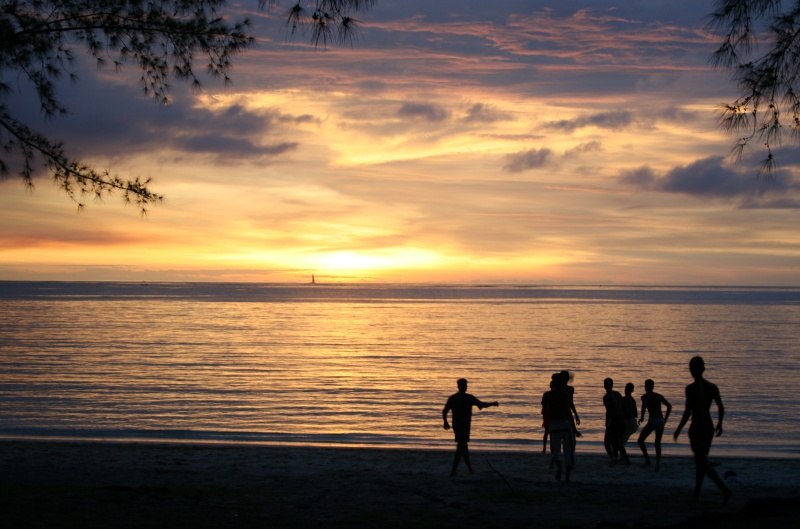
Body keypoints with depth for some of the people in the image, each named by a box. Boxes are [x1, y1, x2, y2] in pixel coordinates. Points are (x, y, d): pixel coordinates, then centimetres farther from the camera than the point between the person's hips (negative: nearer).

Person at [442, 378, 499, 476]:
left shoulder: (452, 398, 2)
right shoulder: (469, 398, -9)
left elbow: (444, 411, -1)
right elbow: (482, 405, -6)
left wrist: (446, 422, 14)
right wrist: (493, 403, 10)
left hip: (456, 425, 5)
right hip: (465, 426, -5)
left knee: (463, 445, 16)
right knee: (461, 447, -4)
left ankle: (469, 468, 24)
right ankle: (453, 471, -11)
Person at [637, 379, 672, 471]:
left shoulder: (645, 396, 3)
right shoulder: (659, 396, 18)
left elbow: (644, 405, -19)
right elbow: (669, 406, 11)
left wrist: (642, 417, -10)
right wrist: (665, 418, 14)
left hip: (652, 421, -5)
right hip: (661, 421, 5)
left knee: (640, 440, 8)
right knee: (657, 443, 16)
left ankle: (647, 460, -6)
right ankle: (658, 464, 1)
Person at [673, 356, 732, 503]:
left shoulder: (691, 388, -15)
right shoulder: (712, 387, 4)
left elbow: (688, 412, -18)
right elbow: (721, 408, 9)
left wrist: (678, 430, -10)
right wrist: (719, 424, 24)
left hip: (696, 428, -7)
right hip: (709, 427, 7)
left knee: (702, 462, -3)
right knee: (700, 460, 18)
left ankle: (725, 489, -17)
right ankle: (696, 493, 24)